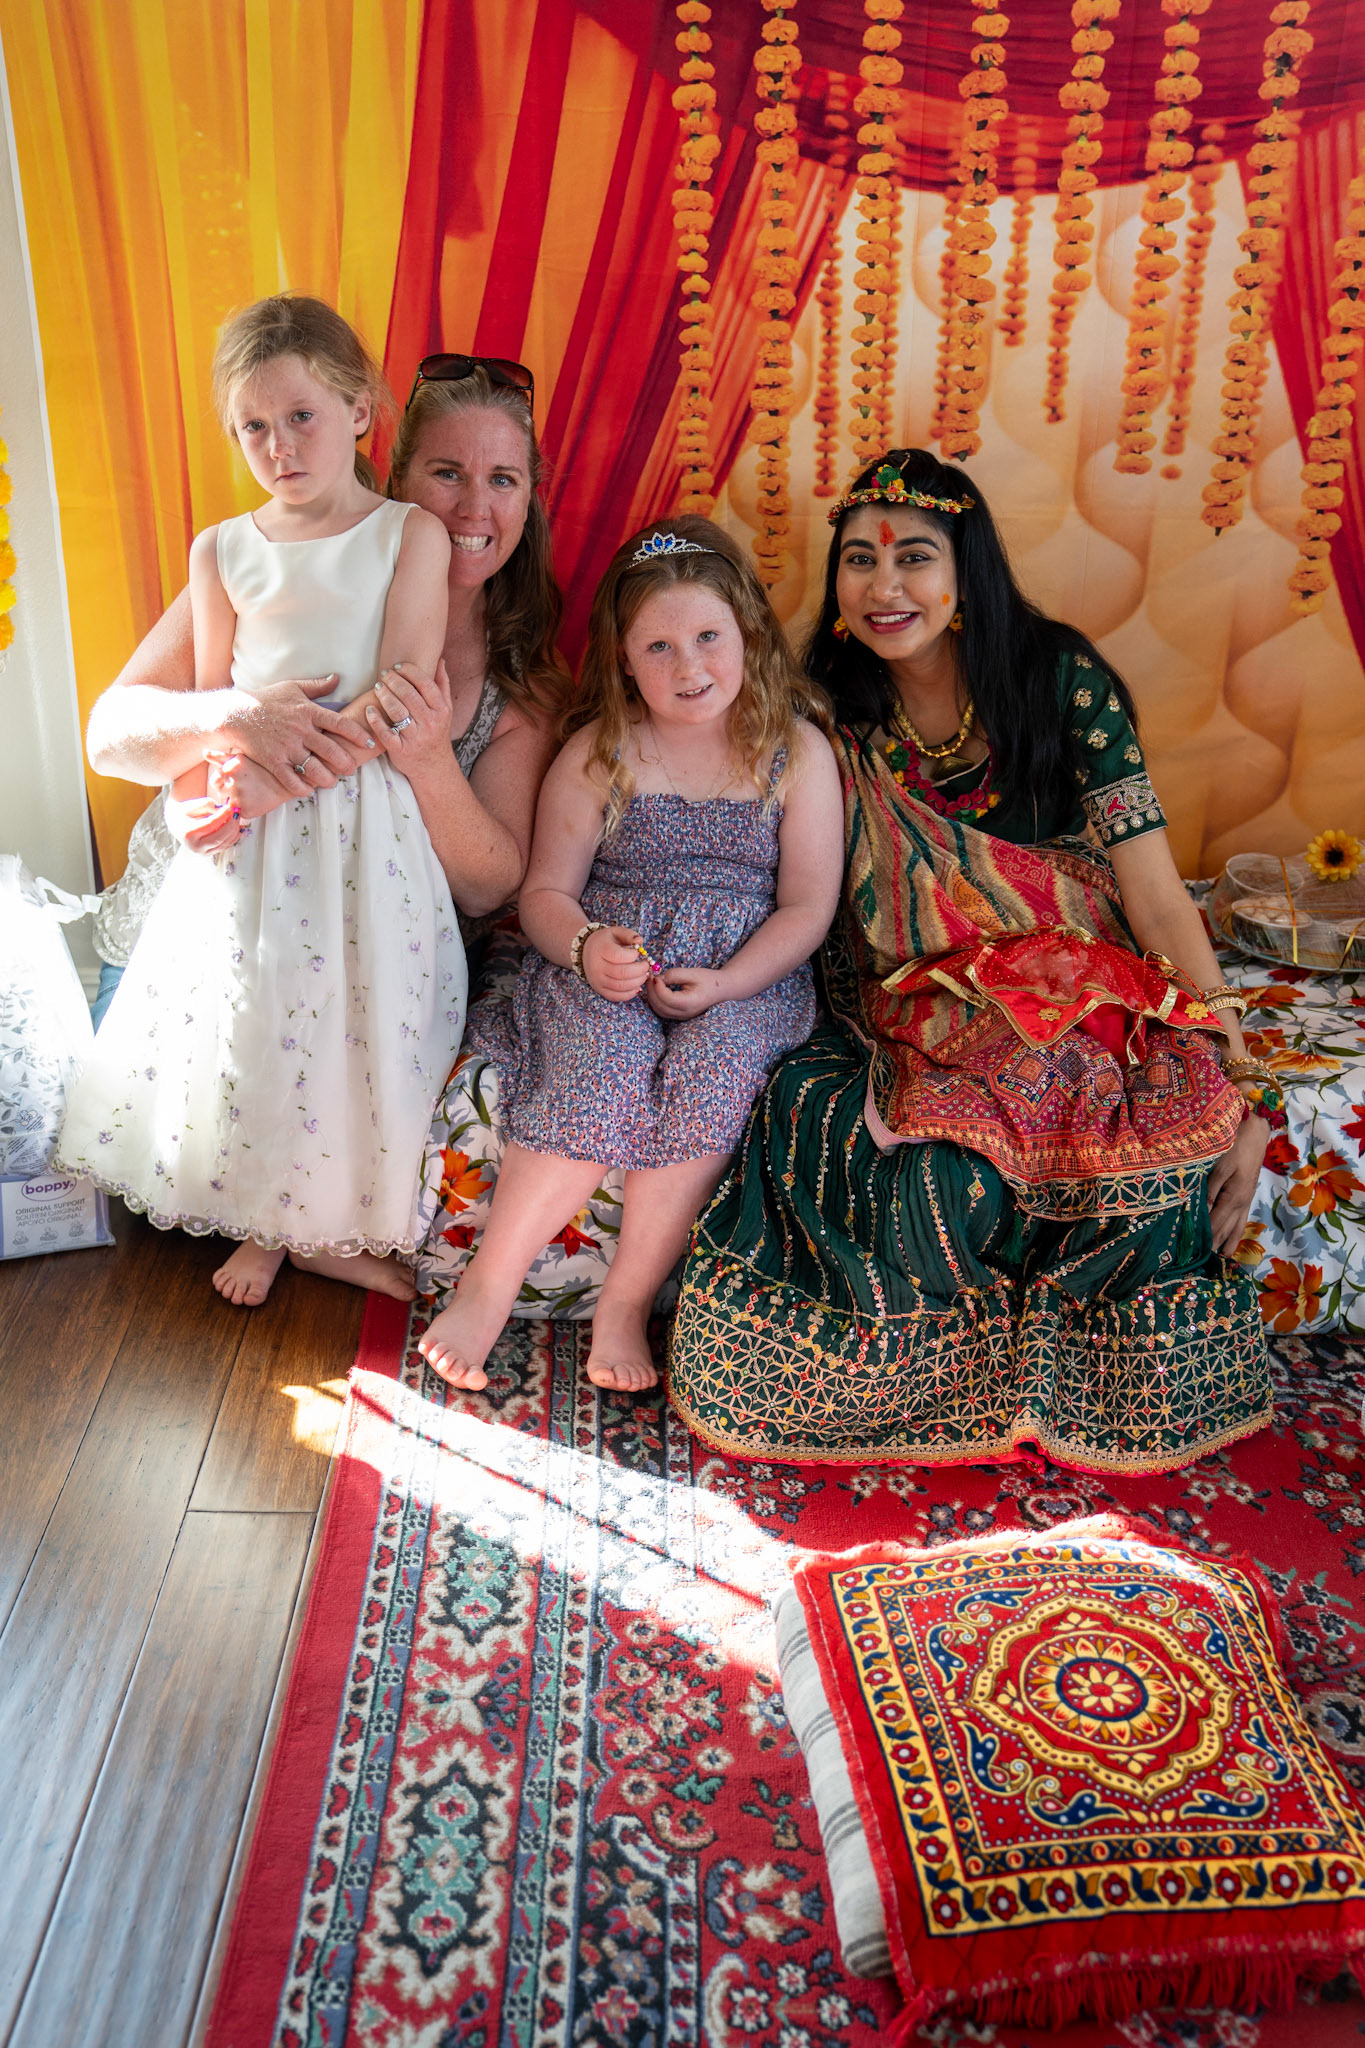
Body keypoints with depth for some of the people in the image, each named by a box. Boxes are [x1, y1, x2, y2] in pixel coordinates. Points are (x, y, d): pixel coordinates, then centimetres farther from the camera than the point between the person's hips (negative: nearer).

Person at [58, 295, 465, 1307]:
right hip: (250, 839, 3)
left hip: (364, 827, -3)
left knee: (356, 1018, -2)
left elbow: (403, 700, -10)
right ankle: (264, 1220, 27)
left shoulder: (411, 534, -2)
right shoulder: (222, 551, 7)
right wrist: (209, 802, -7)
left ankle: (339, 1225, 20)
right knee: (245, 1014, 6)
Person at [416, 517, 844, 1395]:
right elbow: (546, 892, 6)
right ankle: (489, 1284, -18)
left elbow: (807, 905, 2)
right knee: (603, 1070, -32)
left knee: (712, 1071, -33)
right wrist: (586, 949, -18)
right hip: (605, 971, 0)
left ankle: (626, 1304, -20)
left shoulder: (798, 751, 5)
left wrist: (726, 982, -14)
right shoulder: (600, 752, 6)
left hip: (745, 980, 0)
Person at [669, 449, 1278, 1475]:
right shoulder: (837, 717, 2)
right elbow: (819, 911, 6)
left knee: (1175, 1139, -30)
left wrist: (1242, 1084, -16)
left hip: (1088, 1006, 0)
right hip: (930, 1028, 1)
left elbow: (1154, 886, -10)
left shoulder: (1058, 675, -6)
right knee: (937, 1188, -30)